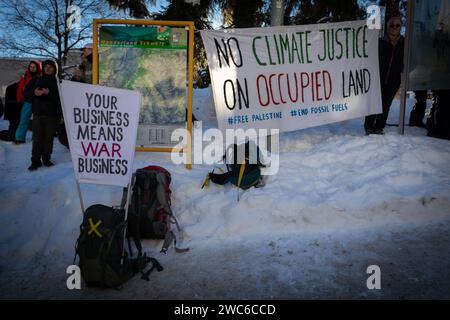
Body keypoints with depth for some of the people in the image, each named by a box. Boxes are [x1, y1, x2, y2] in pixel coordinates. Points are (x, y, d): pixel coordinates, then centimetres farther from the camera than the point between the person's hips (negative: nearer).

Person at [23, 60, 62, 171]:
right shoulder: (36, 80, 14)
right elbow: (25, 93, 10)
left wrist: (49, 93, -23)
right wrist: (34, 92, -11)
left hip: (53, 114, -2)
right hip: (38, 113, 2)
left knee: (49, 138, 3)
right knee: (37, 138, -2)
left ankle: (46, 159, 14)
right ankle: (35, 161, 2)